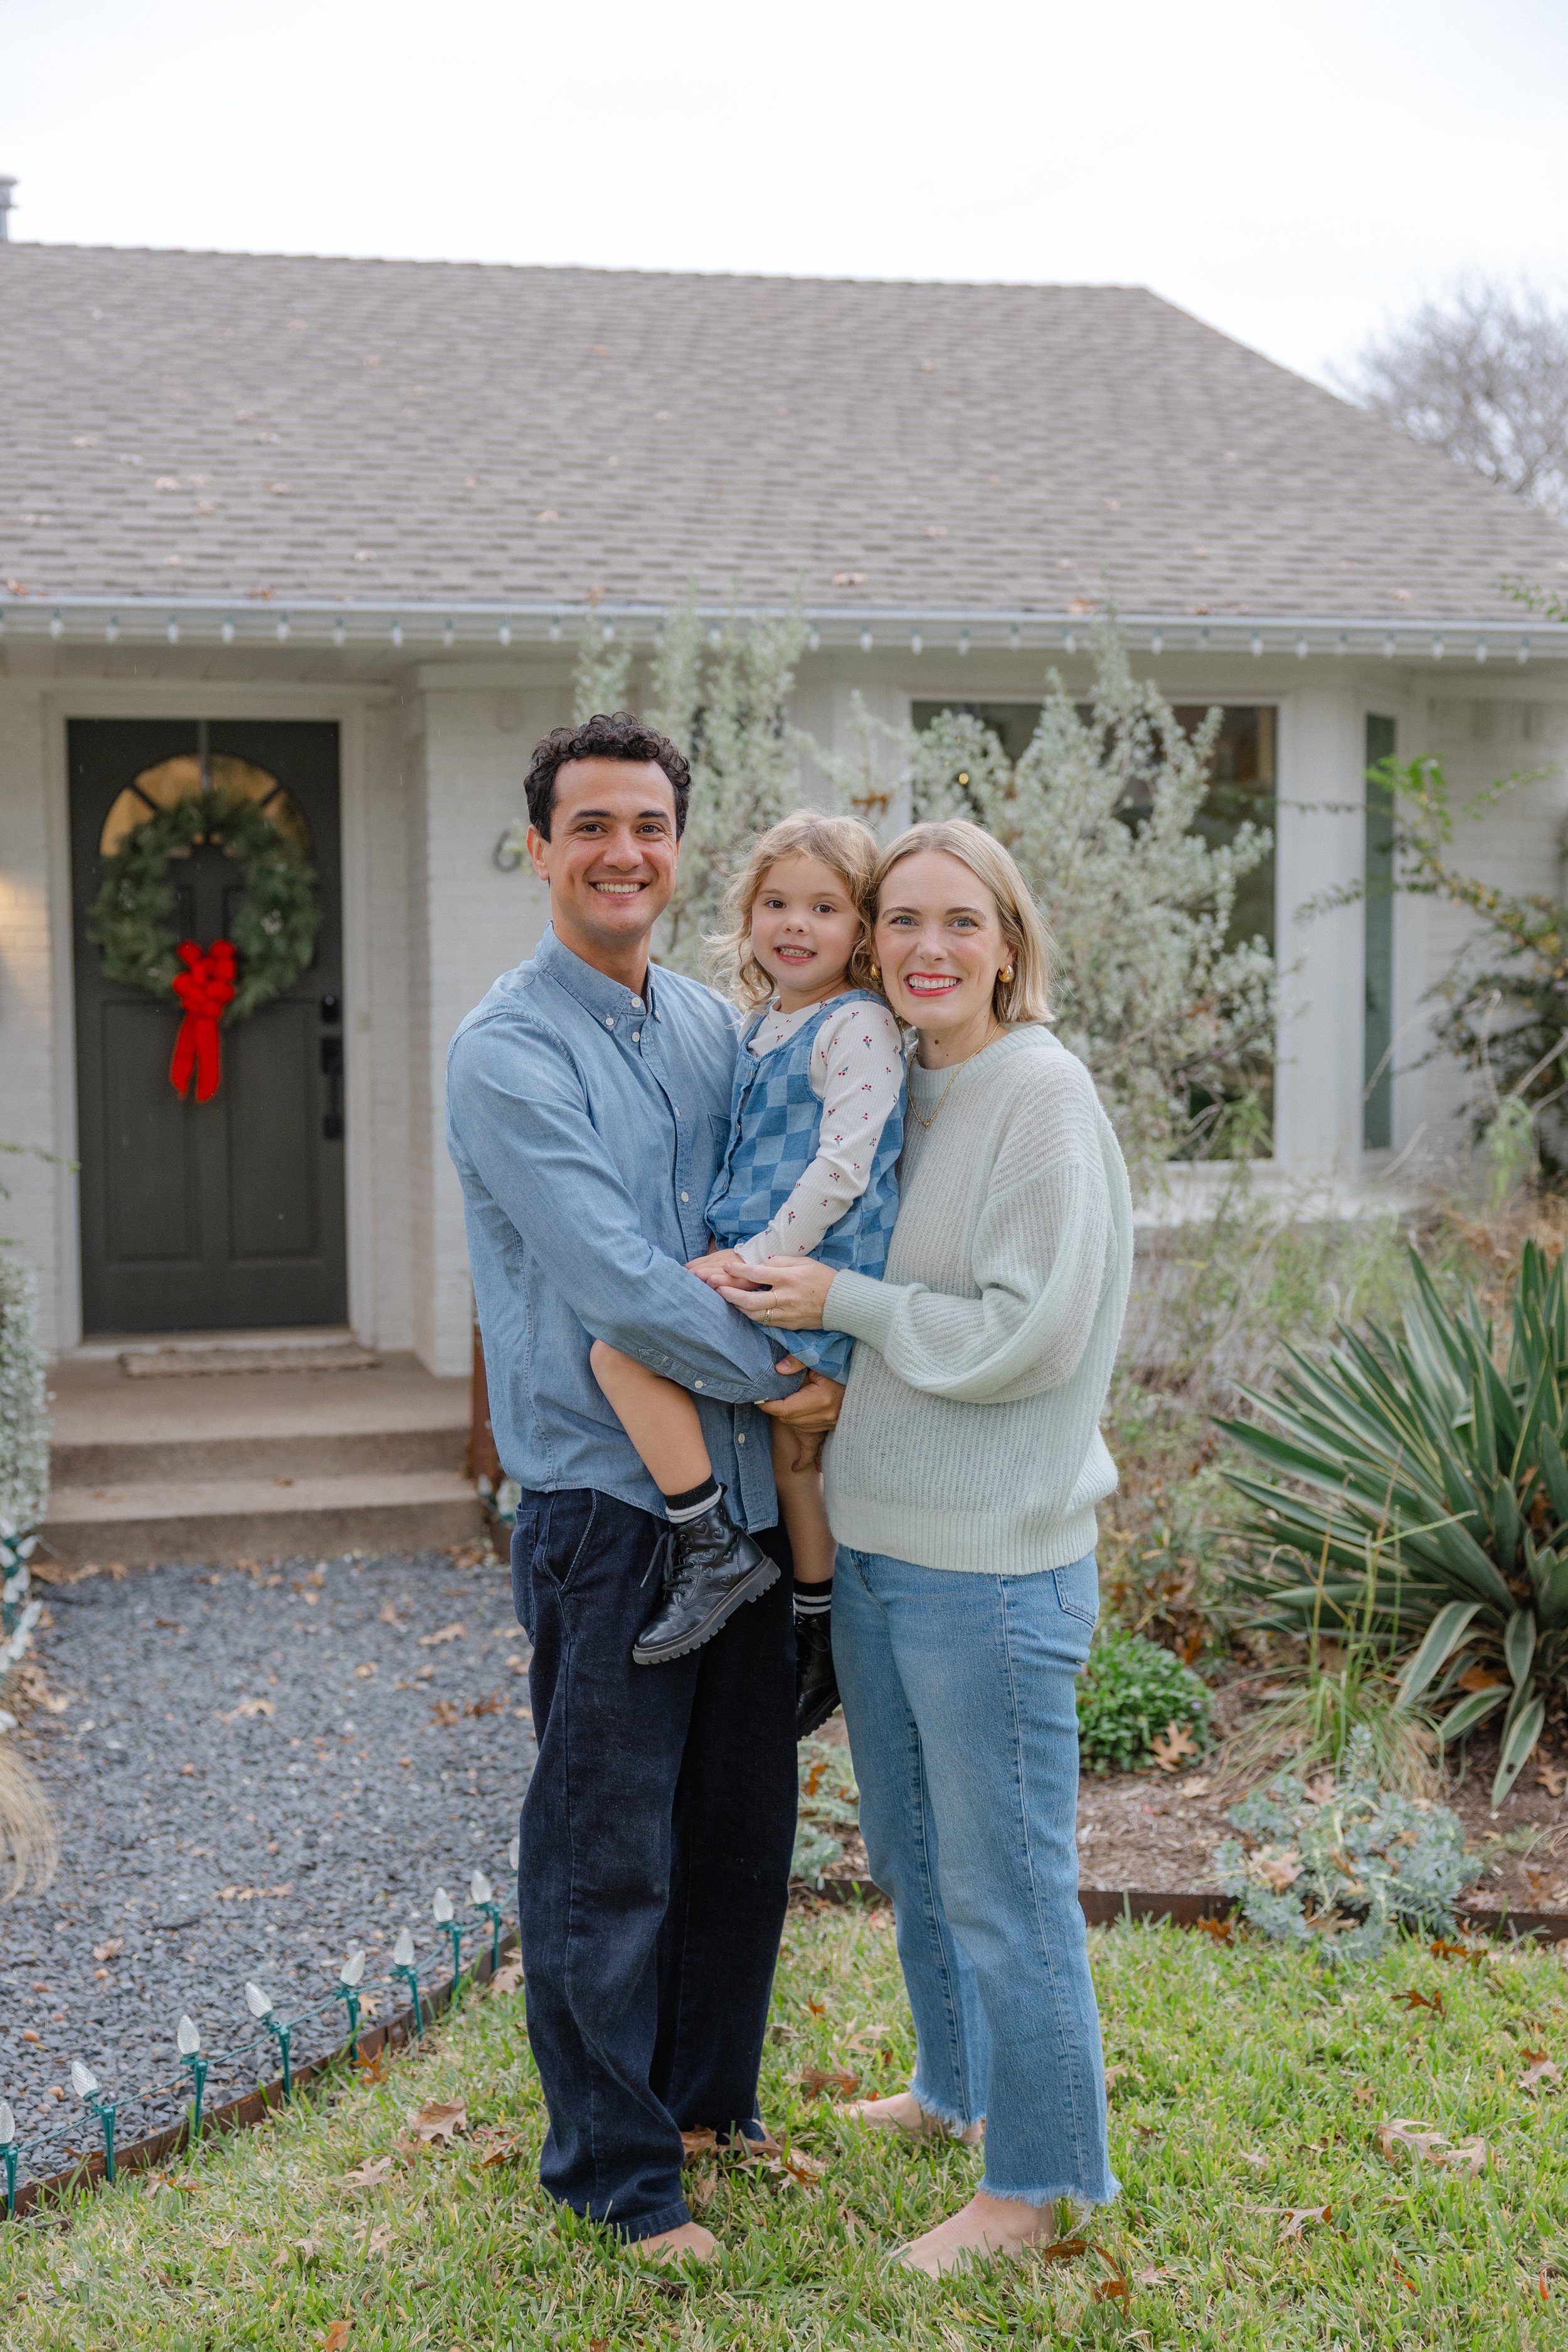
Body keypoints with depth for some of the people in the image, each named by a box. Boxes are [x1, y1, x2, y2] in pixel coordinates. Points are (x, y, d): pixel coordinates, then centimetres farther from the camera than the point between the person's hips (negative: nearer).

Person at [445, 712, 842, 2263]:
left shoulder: (713, 1025, 11)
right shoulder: (508, 1051, -11)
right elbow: (611, 1277, -19)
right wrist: (780, 1376, -11)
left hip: (745, 1487, 7)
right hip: (608, 1497, -7)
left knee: (741, 1826, 17)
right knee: (607, 1852, 4)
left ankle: (711, 2095, 36)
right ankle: (609, 2162, 21)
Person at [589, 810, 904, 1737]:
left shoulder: (857, 1025, -11)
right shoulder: (764, 1026, 16)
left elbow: (843, 1166, -19)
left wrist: (757, 1259, -20)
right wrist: (742, 1257, 17)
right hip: (765, 1268, 9)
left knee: (622, 1346, -21)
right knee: (791, 1449, 19)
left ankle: (713, 1549, -13)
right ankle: (820, 1637, 34)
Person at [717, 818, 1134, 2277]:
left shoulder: (1041, 1093, -15)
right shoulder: (898, 1092, 9)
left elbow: (1030, 1333, -20)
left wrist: (841, 1304, -16)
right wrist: (775, 1290, 7)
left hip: (990, 1555, -8)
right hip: (872, 1537, 9)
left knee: (1002, 1879, 4)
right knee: (907, 1855, 23)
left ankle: (1036, 2176, 21)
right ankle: (956, 2088, 43)